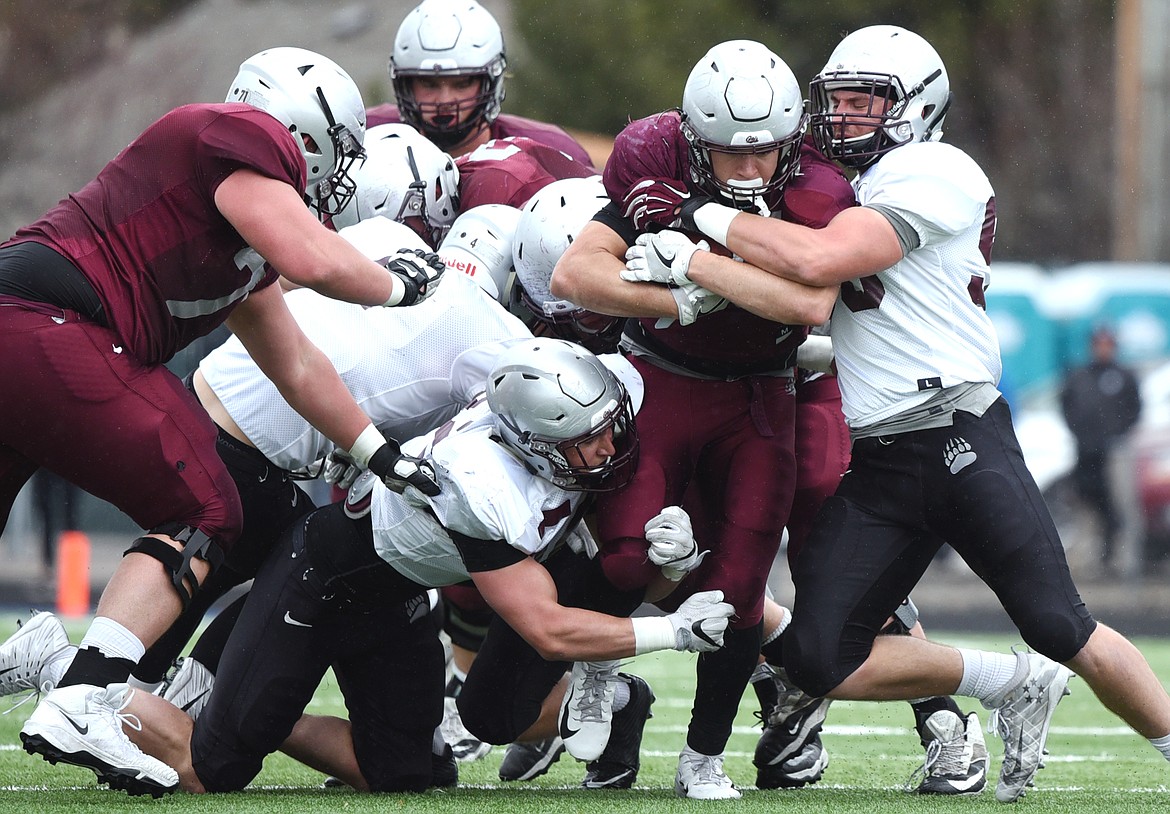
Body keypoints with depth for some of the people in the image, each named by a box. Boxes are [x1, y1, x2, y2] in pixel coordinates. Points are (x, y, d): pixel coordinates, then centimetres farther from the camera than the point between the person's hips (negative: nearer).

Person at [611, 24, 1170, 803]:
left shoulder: (934, 176, -9)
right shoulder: (848, 192, 20)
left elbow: (817, 261, -20)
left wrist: (712, 218, -10)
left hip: (961, 441, -8)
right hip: (873, 467, 8)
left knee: (1063, 632, -12)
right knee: (821, 662, -4)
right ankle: (1015, 687, 14)